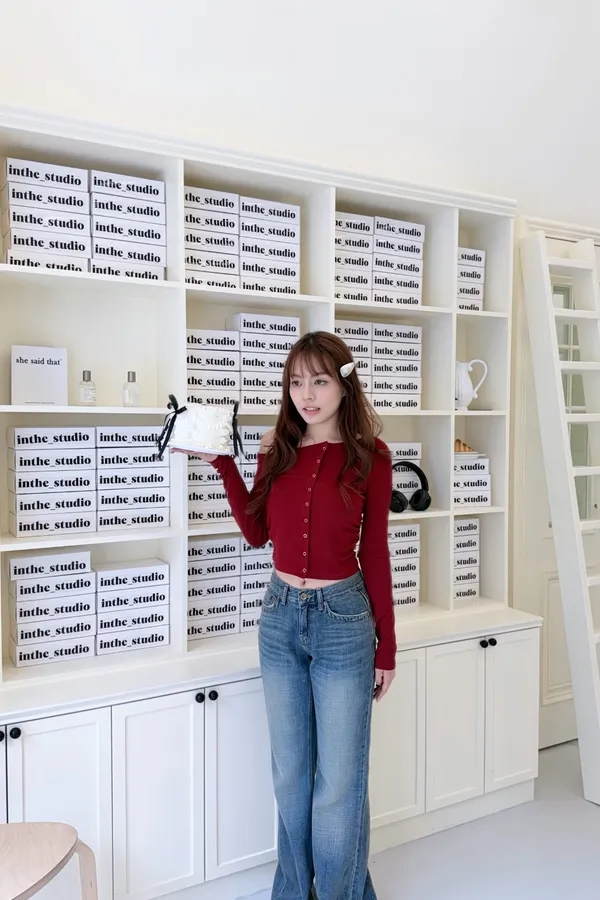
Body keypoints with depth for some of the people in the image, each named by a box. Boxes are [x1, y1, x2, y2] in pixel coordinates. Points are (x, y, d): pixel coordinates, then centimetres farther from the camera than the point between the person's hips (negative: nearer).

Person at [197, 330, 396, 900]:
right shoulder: (277, 449, 2)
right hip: (280, 616, 4)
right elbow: (256, 532, 8)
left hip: (343, 620, -3)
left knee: (339, 781, 7)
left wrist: (386, 648, -2)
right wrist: (223, 465, -1)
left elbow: (374, 554, -4)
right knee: (290, 774, 18)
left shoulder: (369, 457, -8)